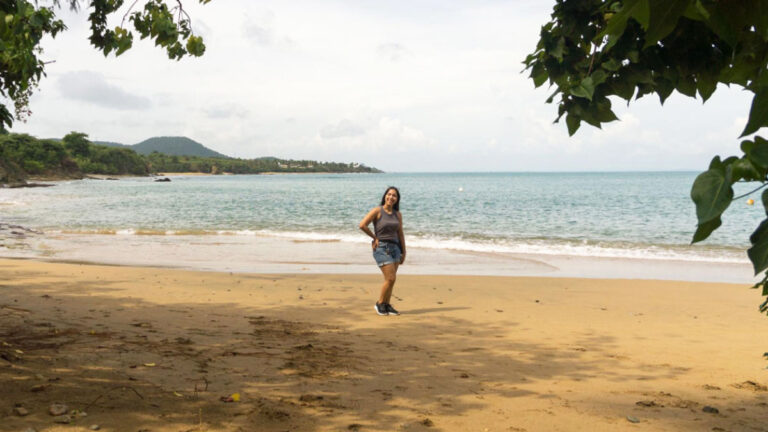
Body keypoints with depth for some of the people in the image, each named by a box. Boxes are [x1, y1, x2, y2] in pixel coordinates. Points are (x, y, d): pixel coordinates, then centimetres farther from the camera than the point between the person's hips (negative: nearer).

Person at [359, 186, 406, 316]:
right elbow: (362, 225, -15)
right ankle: (380, 304, 6)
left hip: (395, 248, 6)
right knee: (391, 278, -11)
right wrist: (375, 237, -6)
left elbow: (400, 234, 14)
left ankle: (387, 305, 18)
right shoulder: (377, 211, -7)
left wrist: (403, 252, 13)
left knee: (391, 279, 6)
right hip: (381, 248, -6)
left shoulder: (398, 214, 9)